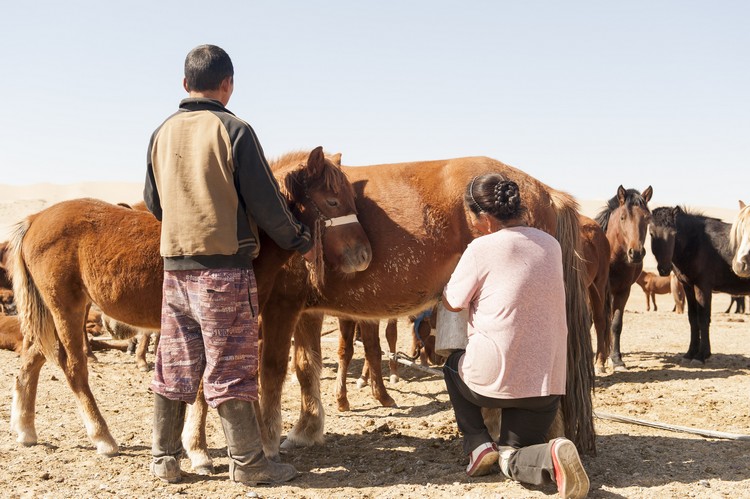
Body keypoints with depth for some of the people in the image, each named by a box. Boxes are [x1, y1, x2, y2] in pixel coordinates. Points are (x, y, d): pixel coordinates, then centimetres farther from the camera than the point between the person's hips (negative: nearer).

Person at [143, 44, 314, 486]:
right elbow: (265, 201, -9)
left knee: (175, 364, 13)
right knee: (231, 365, 0)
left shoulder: (163, 134, 8)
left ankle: (165, 458, 20)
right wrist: (300, 241, 3)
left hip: (175, 263, 6)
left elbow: (153, 203, 15)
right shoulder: (234, 130, -9)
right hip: (225, 265, -6)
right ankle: (247, 461, 7)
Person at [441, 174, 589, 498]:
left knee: (453, 365, 31)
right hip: (547, 382, 4)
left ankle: (478, 445, 14)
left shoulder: (482, 248, -11)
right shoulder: (551, 245, 6)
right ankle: (549, 456, -14)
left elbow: (452, 303, 3)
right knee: (511, 460, 21)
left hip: (493, 378, -4)